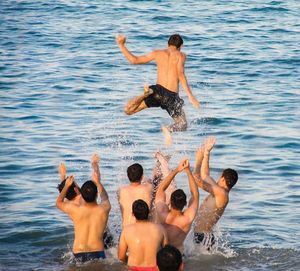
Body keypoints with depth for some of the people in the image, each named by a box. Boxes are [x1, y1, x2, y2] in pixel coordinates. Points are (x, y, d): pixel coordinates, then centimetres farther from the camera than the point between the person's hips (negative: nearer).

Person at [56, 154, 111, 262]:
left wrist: (66, 186, 25)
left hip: (79, 255, 0)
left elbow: (59, 203, 18)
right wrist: (98, 182, 34)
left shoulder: (75, 210, -6)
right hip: (97, 254, 0)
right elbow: (105, 197, 23)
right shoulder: (104, 209, -4)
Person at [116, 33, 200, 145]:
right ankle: (169, 129, -19)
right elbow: (181, 74, -12)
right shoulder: (181, 55, 5)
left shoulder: (157, 53, 13)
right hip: (172, 96, -1)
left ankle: (147, 94, -17)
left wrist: (121, 45, 28)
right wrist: (190, 96, -16)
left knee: (128, 110, 8)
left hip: (158, 90, 2)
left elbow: (134, 60, 16)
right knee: (182, 125, 16)